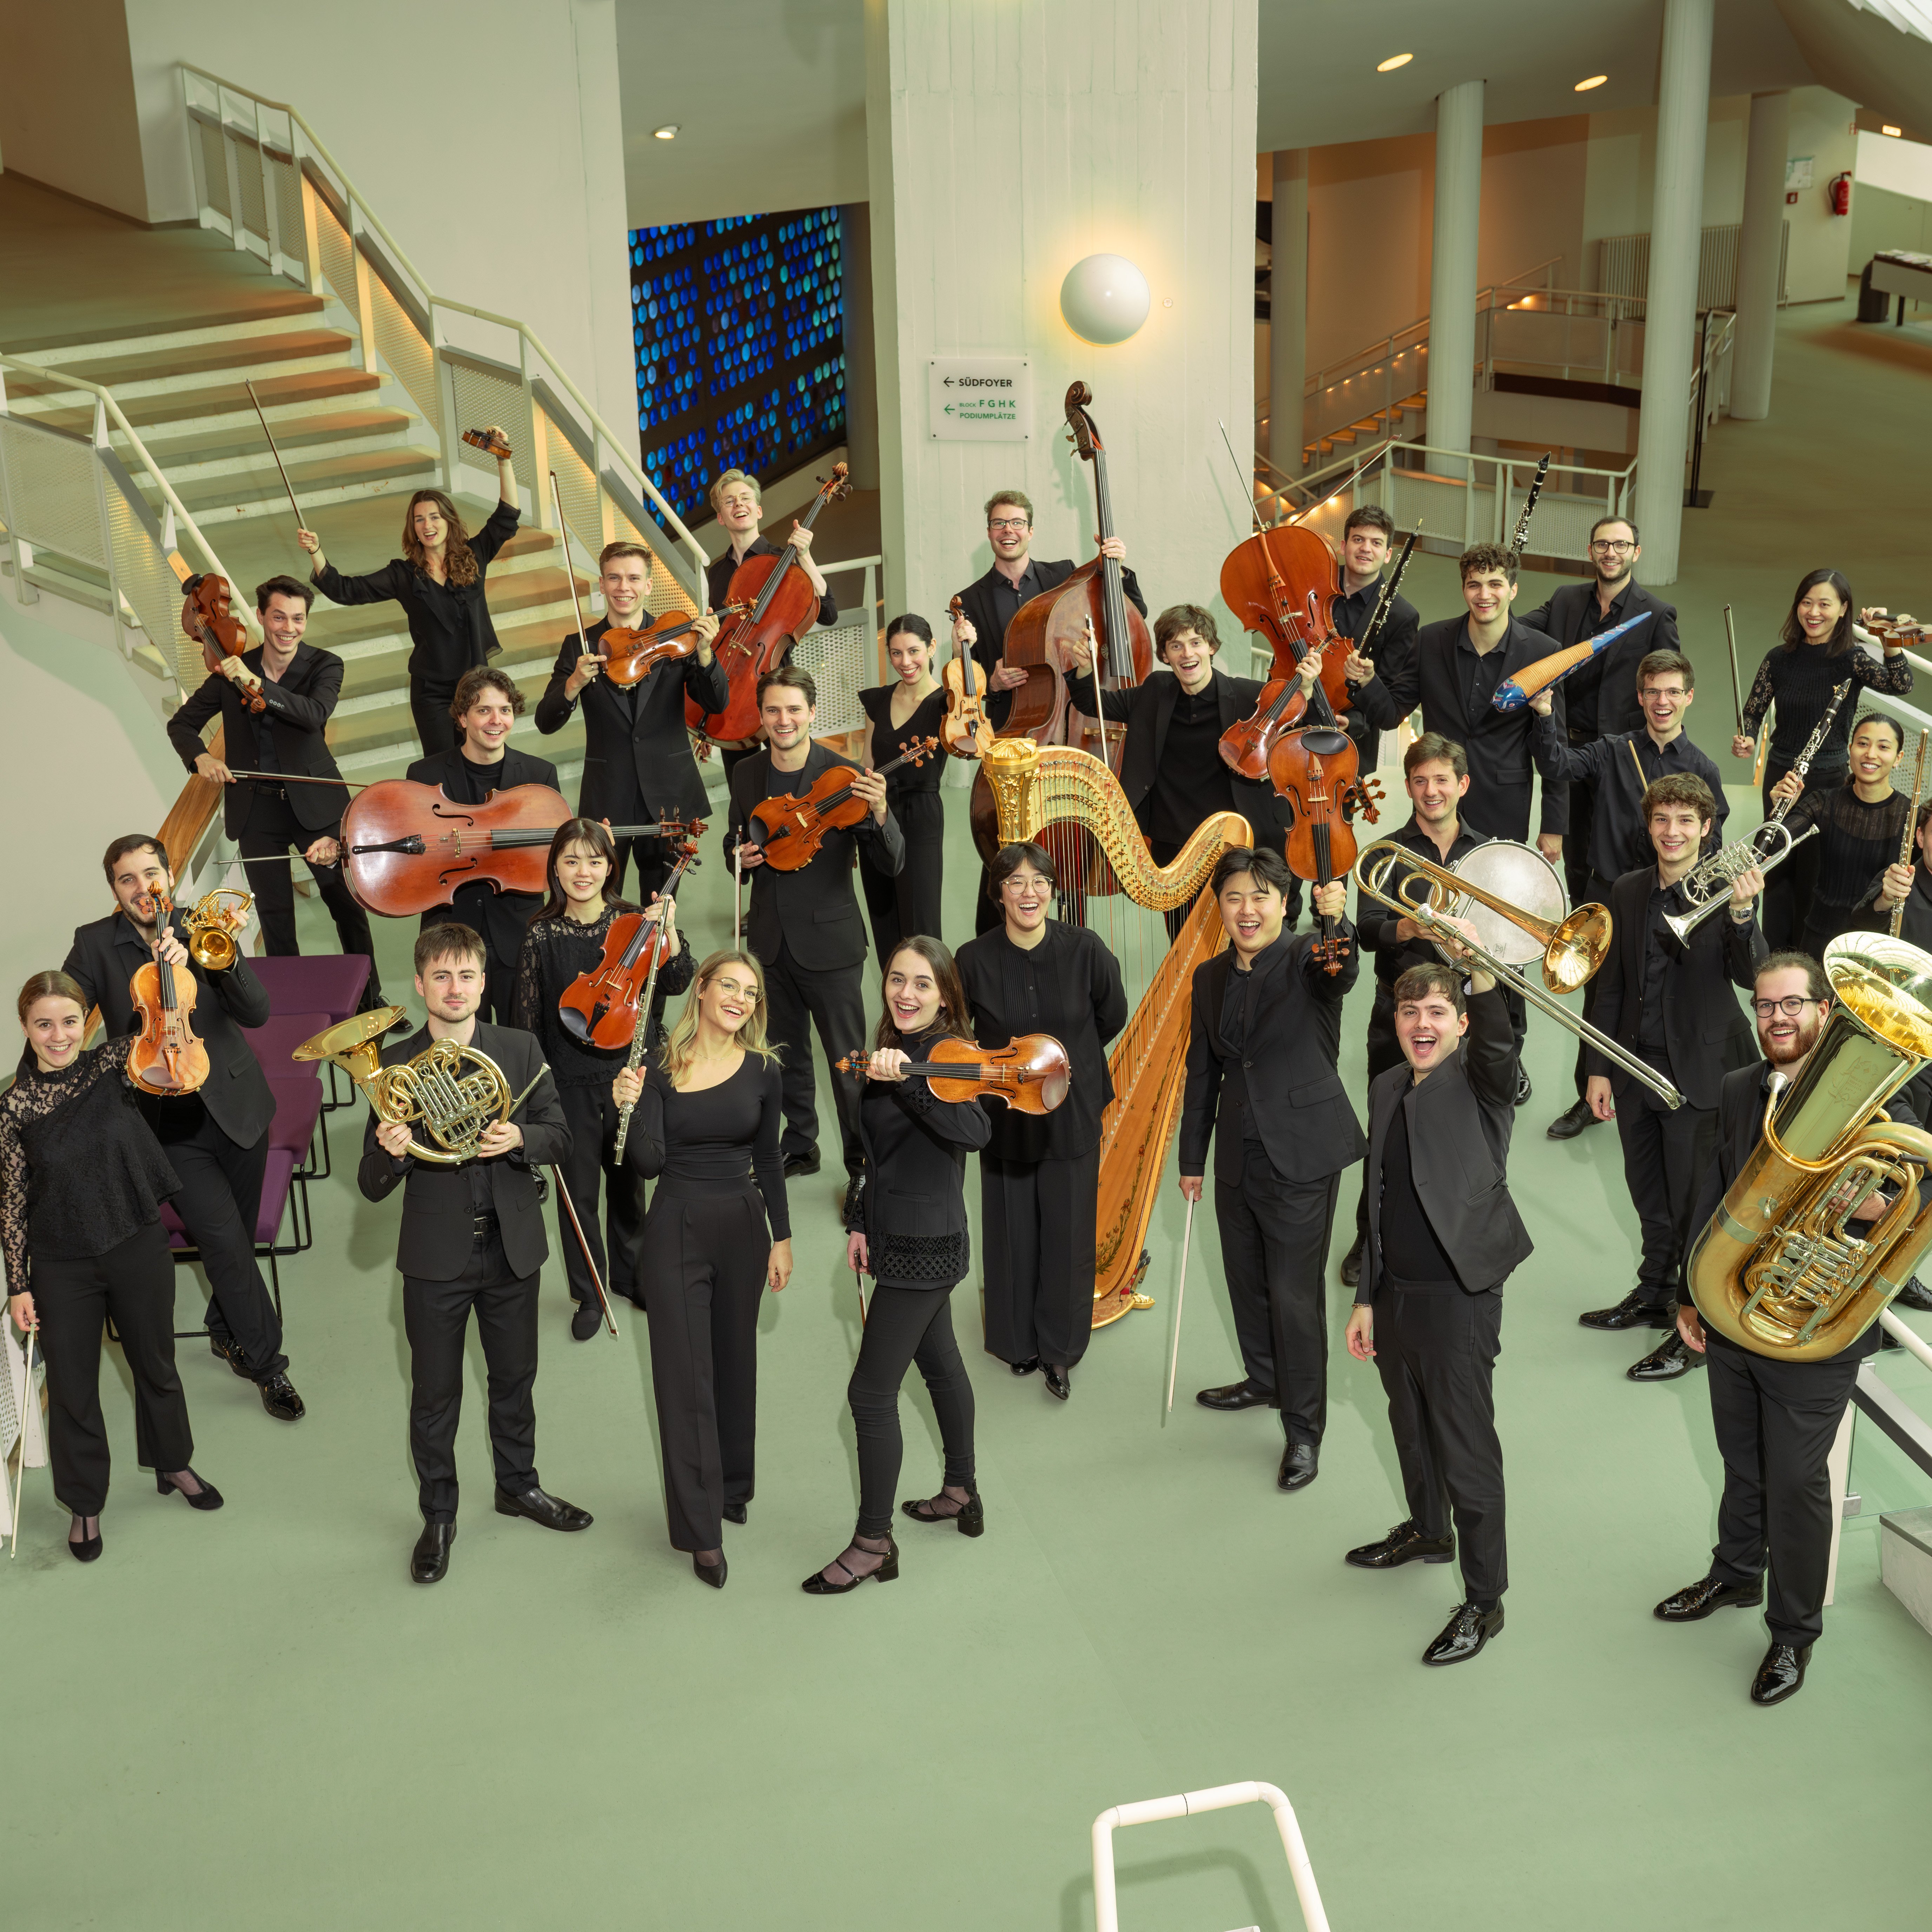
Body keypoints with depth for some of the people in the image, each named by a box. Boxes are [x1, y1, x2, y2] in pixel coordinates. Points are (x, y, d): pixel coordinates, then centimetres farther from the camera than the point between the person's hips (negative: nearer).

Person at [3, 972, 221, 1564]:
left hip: (138, 1248, 2)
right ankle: (85, 1504, 32)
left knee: (155, 1363, 20)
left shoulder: (114, 1065, -8)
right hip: (63, 1267, -1)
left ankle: (173, 1465, 45)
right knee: (72, 1386, 12)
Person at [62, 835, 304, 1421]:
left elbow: (257, 1012, -11)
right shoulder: (95, 944, -4)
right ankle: (267, 1361, 3)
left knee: (238, 1237, 13)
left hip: (236, 1108, 2)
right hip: (168, 1124, -2)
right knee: (225, 1239, -12)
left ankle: (226, 1330, 40)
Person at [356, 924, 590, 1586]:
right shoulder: (394, 1065, -8)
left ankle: (518, 1483, 40)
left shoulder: (521, 1050, -1)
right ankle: (438, 1516, 26)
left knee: (514, 1377, 19)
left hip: (512, 1246, 2)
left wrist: (520, 1140, -21)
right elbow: (373, 1186, -8)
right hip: (435, 1256, -2)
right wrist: (391, 1154, -31)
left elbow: (560, 1138, 1)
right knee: (435, 1394, 9)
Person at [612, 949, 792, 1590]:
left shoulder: (763, 1071, -1)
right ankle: (702, 1530, 6)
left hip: (743, 1225, 2)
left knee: (734, 1362, 16)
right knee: (685, 1376, -1)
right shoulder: (660, 1066, -7)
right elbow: (648, 1161, -13)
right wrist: (627, 1108, -29)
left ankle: (732, 1484, 37)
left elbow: (768, 1159, 8)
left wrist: (782, 1238, 7)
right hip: (678, 1228, -2)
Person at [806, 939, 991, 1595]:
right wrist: (861, 1222, 15)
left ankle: (874, 1542, 3)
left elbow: (974, 1130, -41)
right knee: (940, 1364, 22)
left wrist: (908, 1077, -53)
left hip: (925, 1248, -9)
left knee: (872, 1393, -6)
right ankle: (961, 1493, 39)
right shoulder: (892, 1050, 6)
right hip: (905, 1241, 9)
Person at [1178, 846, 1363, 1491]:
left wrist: (1336, 922, -57)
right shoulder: (1210, 978, 7)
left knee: (1294, 1293, -2)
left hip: (1302, 1153, -6)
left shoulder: (1306, 961, -10)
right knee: (1246, 1279, 19)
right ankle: (1265, 1381, 43)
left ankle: (1304, 1429, 12)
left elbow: (1342, 973, -36)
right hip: (1239, 1154, 6)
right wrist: (1193, 1158, 16)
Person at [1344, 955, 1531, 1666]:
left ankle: (1484, 1600, 13)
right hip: (1395, 1294, 7)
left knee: (1467, 1452, 0)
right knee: (1411, 1427, 25)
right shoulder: (1387, 1089, 8)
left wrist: (1480, 970, -52)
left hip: (1459, 1296, -7)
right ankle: (1427, 1531, 49)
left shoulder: (1480, 1083, -11)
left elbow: (1499, 1044, -37)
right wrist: (1366, 1298, 14)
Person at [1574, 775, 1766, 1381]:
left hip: (1700, 1070, -5)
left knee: (1695, 1203, 3)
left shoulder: (1725, 891, -10)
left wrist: (1742, 912, -35)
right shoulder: (1628, 892, 5)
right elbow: (1612, 985, 9)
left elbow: (1748, 976, -20)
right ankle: (1655, 1295, 37)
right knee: (1650, 1196, 19)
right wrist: (1600, 1069, 8)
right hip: (1638, 1066, 5)